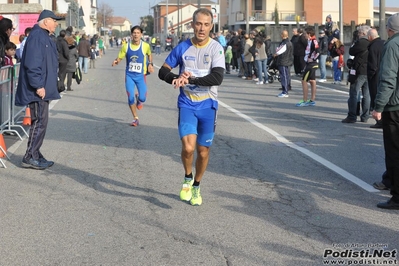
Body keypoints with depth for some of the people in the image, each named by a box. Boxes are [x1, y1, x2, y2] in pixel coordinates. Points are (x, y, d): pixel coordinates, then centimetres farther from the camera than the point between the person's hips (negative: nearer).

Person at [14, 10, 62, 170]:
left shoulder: (44, 37, 18)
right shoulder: (36, 36, -15)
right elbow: (32, 64, -23)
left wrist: (46, 85, 22)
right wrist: (38, 86, -24)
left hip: (43, 88, 10)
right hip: (38, 90, -10)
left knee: (40, 122, 13)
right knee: (40, 122, -7)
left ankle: (35, 155, 19)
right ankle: (30, 157, -1)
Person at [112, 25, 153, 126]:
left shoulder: (145, 46, -8)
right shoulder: (126, 46, -5)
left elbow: (149, 54, 14)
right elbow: (119, 58, 1)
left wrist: (150, 64, 1)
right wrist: (116, 61, -21)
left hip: (140, 76, -1)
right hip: (129, 75, 1)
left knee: (142, 98, -7)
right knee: (130, 98, -3)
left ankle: (138, 98, 33)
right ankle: (135, 118, 16)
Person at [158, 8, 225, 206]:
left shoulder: (216, 48, -7)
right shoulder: (182, 48, -1)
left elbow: (217, 78, -19)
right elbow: (163, 72, 4)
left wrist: (190, 80, -26)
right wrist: (177, 78, -16)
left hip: (207, 106, 0)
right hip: (187, 104, 0)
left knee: (203, 151, 9)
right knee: (188, 147, -17)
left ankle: (196, 186, 33)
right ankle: (187, 179, 13)